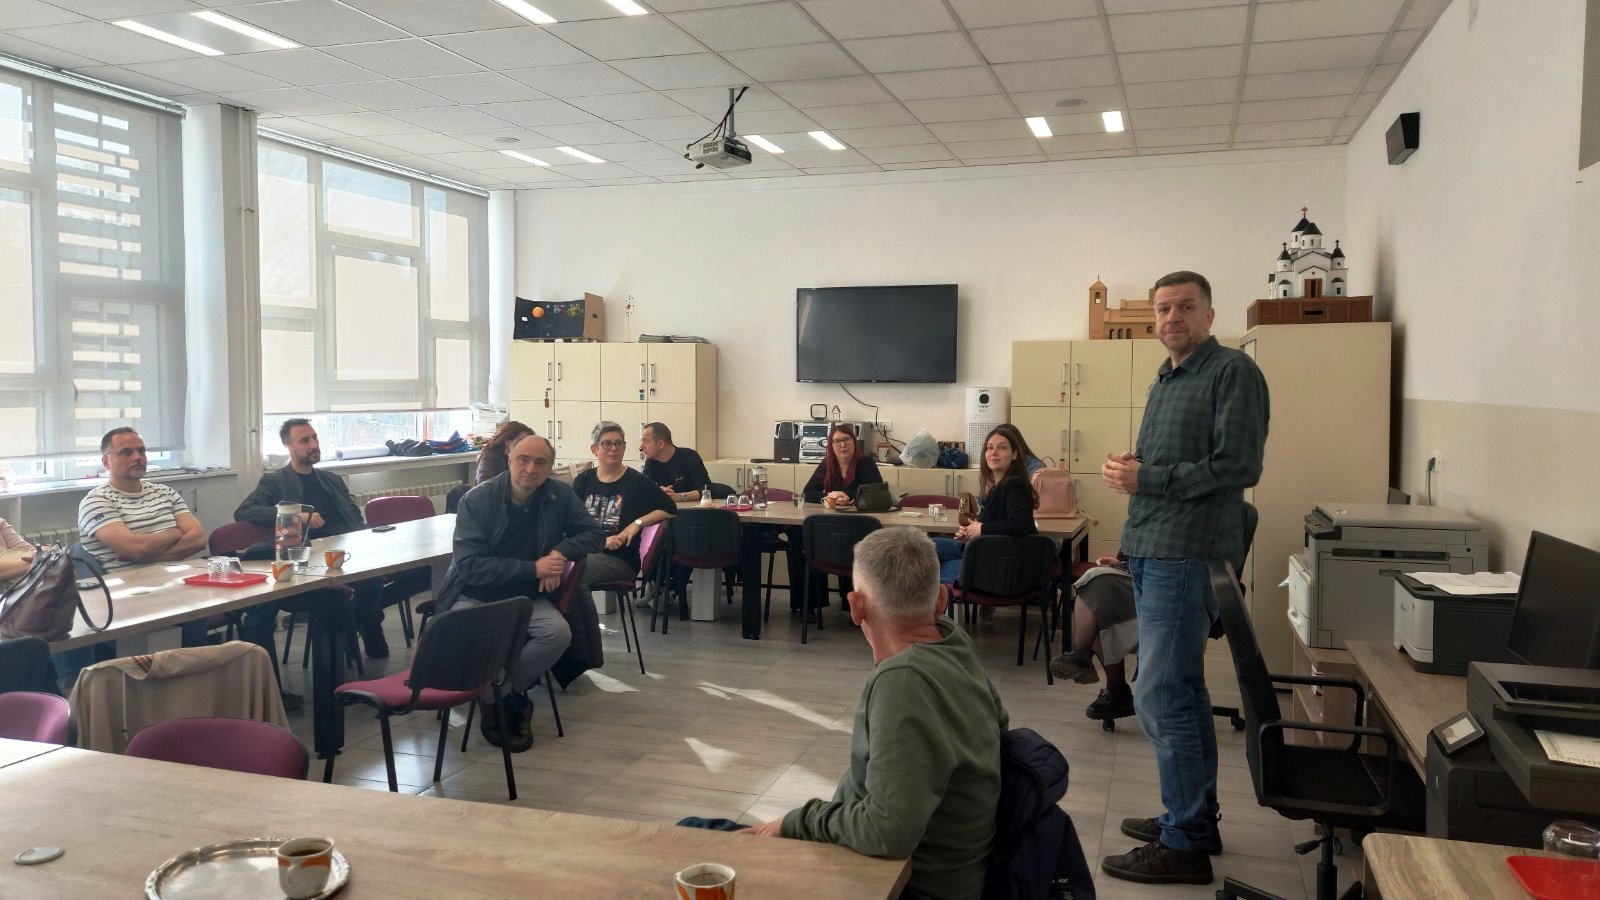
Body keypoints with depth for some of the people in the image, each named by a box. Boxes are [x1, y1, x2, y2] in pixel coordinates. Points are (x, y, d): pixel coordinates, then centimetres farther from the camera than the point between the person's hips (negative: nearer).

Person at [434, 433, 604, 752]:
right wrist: (534, 568, -25)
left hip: (525, 596, 3)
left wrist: (561, 552, -18)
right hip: (475, 596, -3)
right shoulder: (478, 499, -13)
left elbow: (593, 534, 4)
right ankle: (497, 701, -2)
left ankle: (504, 693, -3)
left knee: (559, 632, -27)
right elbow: (469, 565, -19)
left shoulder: (559, 495, -4)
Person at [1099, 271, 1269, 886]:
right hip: (1150, 553, 9)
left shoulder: (1233, 372, -9)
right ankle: (1195, 817, 29)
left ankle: (1185, 845, 3)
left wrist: (1148, 478, -15)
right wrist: (1128, 468, 2)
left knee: (1159, 698, -8)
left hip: (1186, 556, -9)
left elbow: (1238, 467, -17)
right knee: (1183, 691, 17)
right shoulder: (1165, 378, 18)